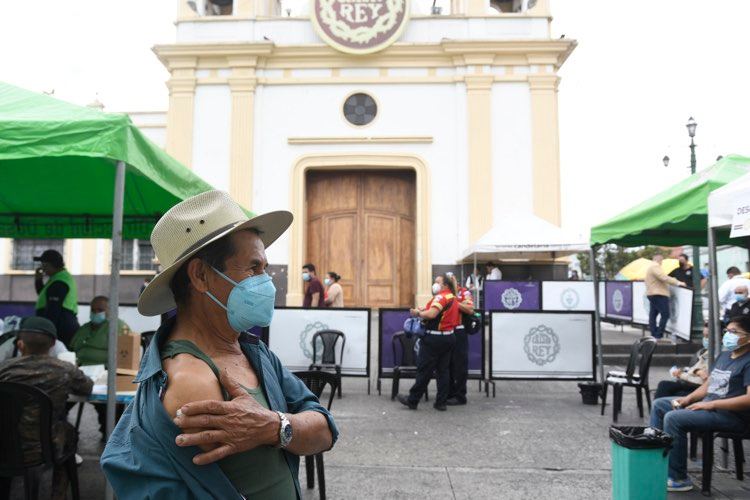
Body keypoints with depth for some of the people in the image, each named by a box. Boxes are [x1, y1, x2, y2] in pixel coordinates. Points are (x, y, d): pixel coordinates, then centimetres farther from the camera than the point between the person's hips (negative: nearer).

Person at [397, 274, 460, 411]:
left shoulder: (441, 297, -15)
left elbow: (431, 314, -28)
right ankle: (441, 402, 12)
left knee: (424, 370, 0)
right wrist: (424, 311, 5)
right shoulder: (453, 299, 15)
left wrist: (418, 313, -11)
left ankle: (412, 400, 10)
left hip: (434, 338, -9)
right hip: (449, 337, 9)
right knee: (443, 370, 10)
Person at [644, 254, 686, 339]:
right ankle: (658, 335, -15)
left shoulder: (650, 267, 25)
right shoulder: (655, 266, -10)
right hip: (659, 294, -11)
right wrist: (677, 283, -21)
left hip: (651, 293, 11)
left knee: (653, 315, 7)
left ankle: (653, 334, 6)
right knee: (665, 314, -12)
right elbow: (664, 278, -22)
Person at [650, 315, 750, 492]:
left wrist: (711, 404, -22)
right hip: (708, 405, 10)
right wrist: (688, 398, 3)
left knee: (673, 418, -26)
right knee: (659, 404, 9)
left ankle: (679, 479, -16)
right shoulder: (724, 355, 16)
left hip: (730, 415, -10)